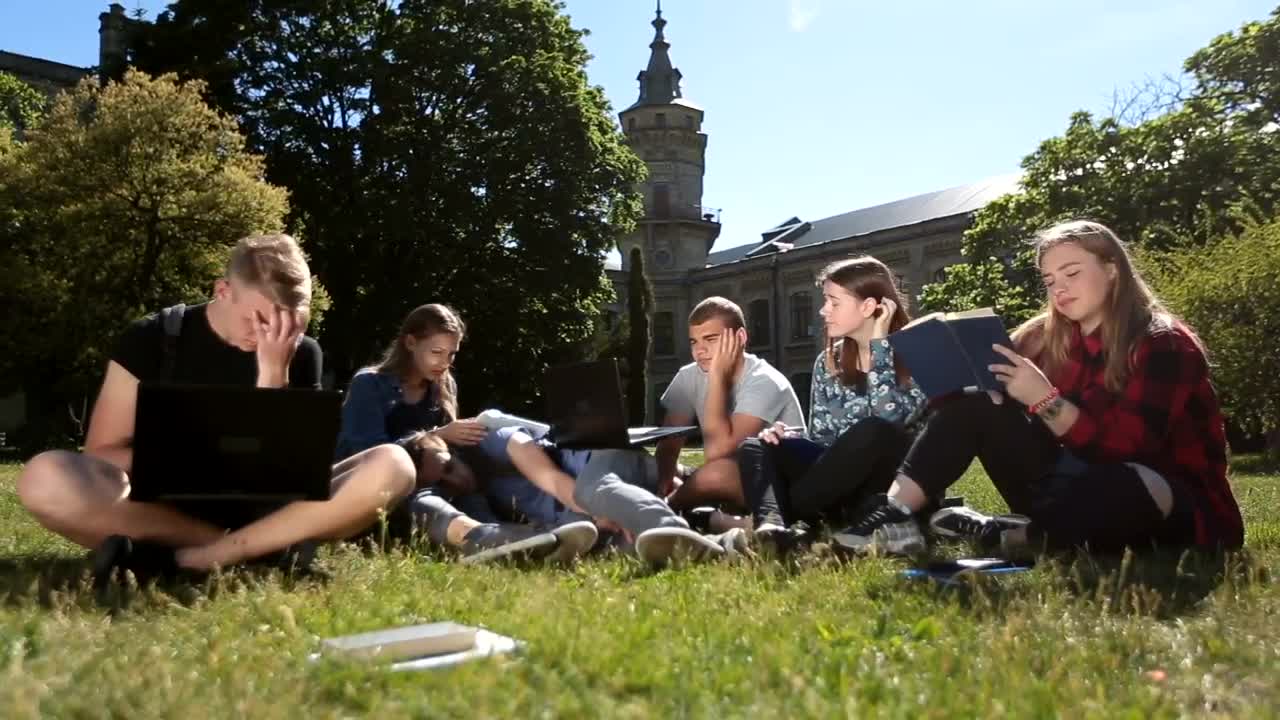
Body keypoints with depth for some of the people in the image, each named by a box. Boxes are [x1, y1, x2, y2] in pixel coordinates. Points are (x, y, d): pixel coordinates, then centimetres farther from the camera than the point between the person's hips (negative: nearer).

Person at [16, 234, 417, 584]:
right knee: (45, 480, -29)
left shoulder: (301, 355, -1)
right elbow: (101, 457, -5)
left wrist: (273, 374, -18)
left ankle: (181, 560, -26)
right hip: (167, 510, -1)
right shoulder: (152, 339, -3)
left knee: (391, 466, -25)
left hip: (263, 513, 1)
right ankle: (255, 550, -22)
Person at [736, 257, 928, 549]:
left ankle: (777, 514, -22)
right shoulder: (828, 362, 9)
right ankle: (771, 525, -47)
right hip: (839, 484, 5)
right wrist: (786, 437, -13)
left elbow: (888, 419, -24)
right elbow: (822, 437, 9)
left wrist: (879, 344, -16)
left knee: (872, 432, -35)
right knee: (756, 447, -15)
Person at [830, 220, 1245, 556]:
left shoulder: (1164, 346, -13)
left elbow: (1125, 447, -25)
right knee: (975, 399, -9)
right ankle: (896, 516, -26)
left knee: (1120, 485, -42)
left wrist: (1045, 401, -34)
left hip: (1170, 513, -5)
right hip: (1075, 488, 5)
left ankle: (1001, 538, -22)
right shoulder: (1046, 336, 4)